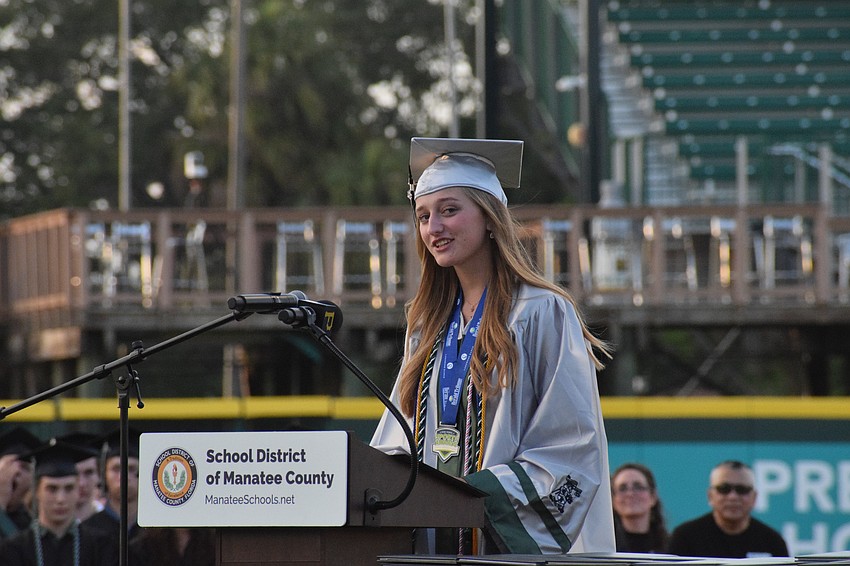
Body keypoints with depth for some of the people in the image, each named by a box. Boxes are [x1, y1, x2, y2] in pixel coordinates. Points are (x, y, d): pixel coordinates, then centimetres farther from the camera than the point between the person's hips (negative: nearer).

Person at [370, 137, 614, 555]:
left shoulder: (542, 313, -4)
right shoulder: (428, 325, 17)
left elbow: (570, 447, -10)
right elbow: (397, 442, 17)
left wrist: (476, 494, -20)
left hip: (516, 542, -5)